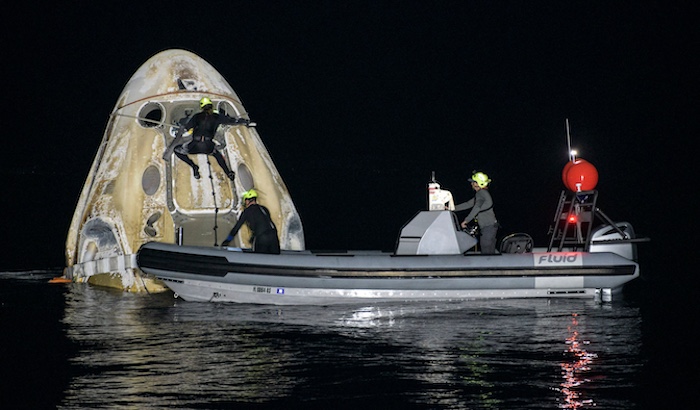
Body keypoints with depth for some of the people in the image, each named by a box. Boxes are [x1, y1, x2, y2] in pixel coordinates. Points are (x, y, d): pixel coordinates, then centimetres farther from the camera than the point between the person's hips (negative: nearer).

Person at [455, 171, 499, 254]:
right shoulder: (480, 194, 20)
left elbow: (477, 208, -21)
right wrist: (453, 208, 25)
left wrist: (466, 221, -19)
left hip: (488, 227, -10)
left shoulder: (481, 193, -11)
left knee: (486, 253, -10)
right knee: (490, 253, 10)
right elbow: (468, 204, 26)